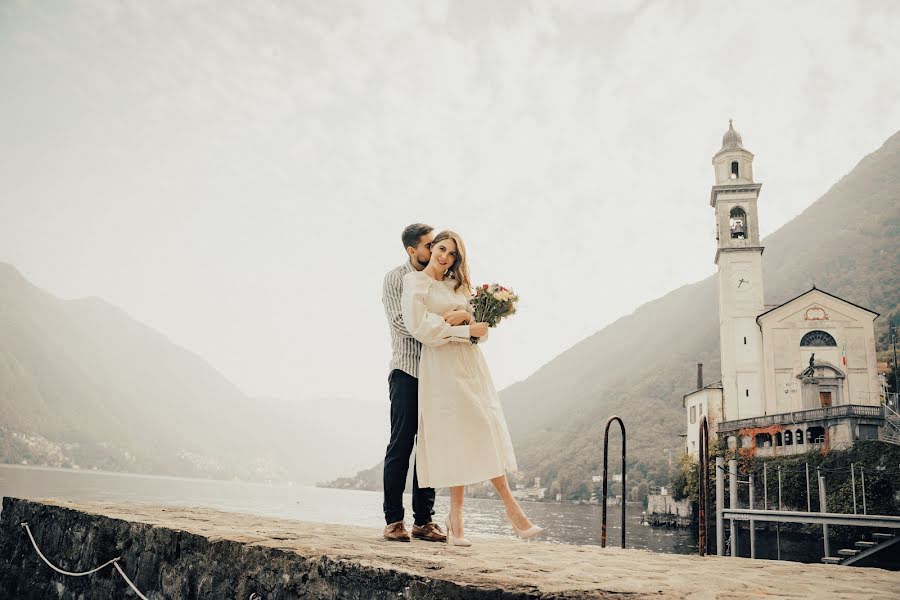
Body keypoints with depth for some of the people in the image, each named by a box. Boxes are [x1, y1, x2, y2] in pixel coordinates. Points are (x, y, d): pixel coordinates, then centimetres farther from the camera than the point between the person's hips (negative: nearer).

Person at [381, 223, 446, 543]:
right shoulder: (395, 279, -1)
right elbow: (401, 323, -13)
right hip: (407, 370, -5)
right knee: (401, 444, -3)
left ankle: (424, 520, 12)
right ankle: (394, 519, 5)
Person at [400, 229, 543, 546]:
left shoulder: (458, 286, 20)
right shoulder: (415, 282, 0)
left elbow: (481, 329, 18)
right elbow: (421, 328, -11)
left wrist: (465, 316, -4)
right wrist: (466, 330, -9)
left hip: (470, 362, 6)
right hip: (442, 365, -6)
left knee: (485, 432, -2)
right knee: (457, 436, -6)